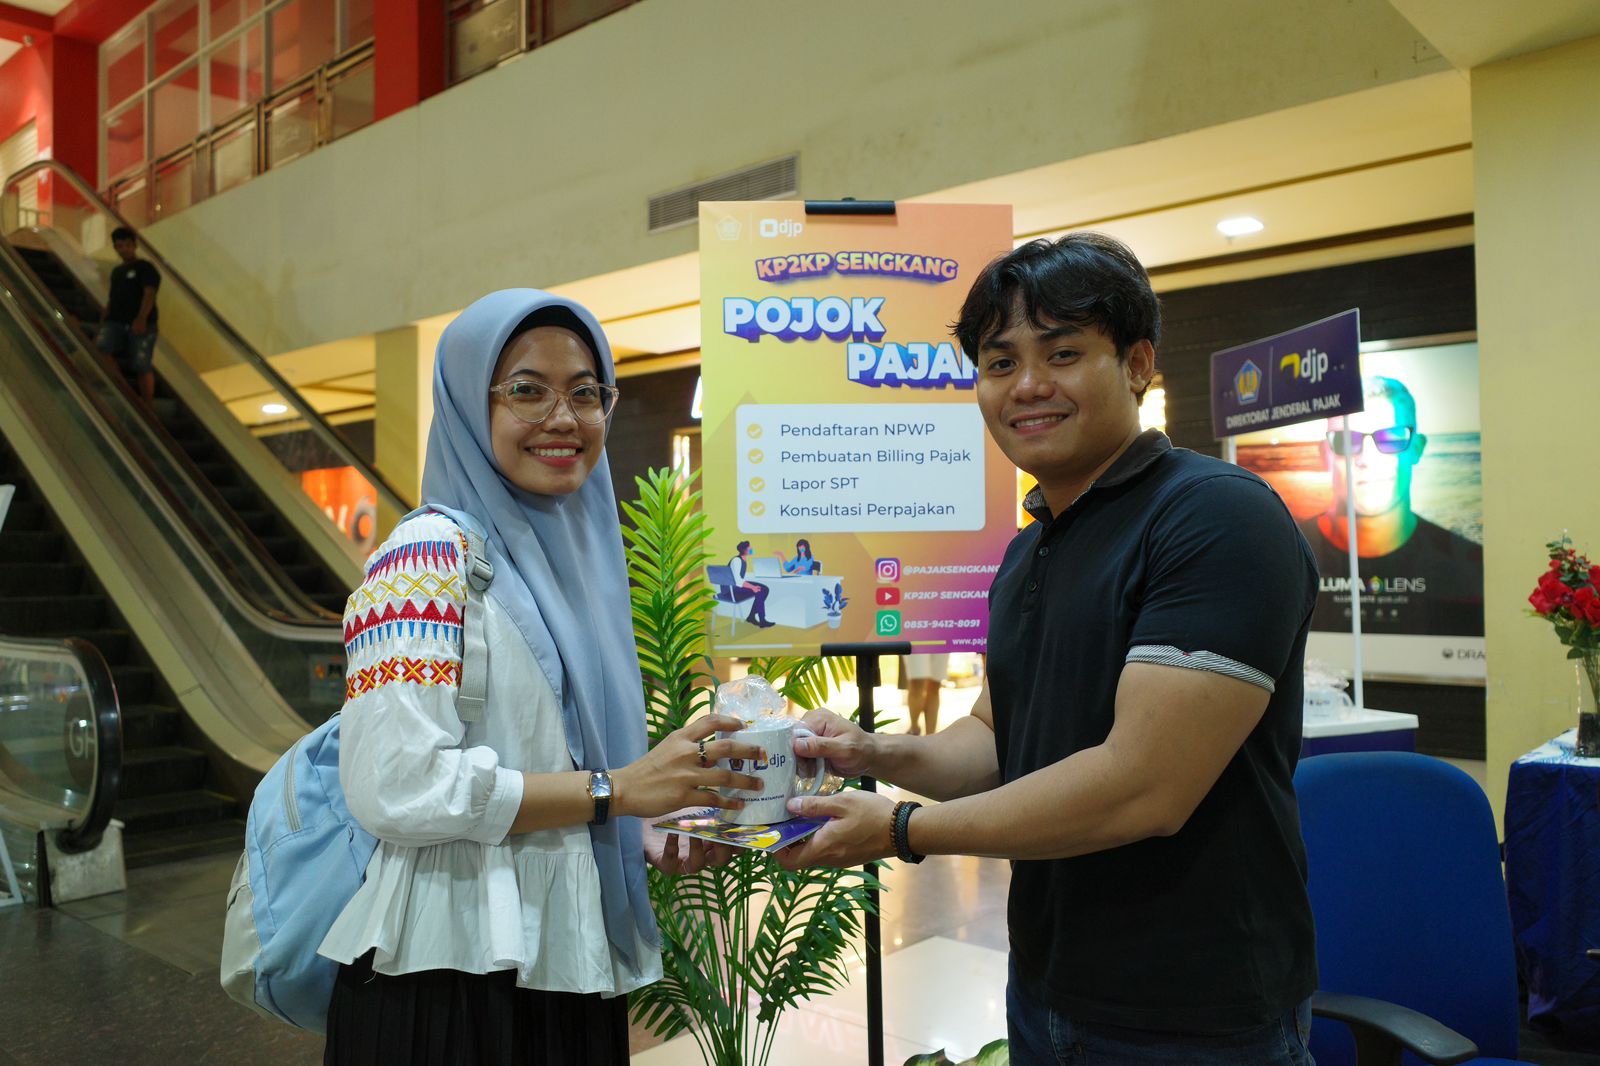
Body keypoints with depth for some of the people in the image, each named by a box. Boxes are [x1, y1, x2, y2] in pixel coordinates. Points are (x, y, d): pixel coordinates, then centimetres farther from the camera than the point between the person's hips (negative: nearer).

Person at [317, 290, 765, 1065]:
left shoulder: (571, 553, 10)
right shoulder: (430, 558, -13)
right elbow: (394, 786, -23)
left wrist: (654, 843, 2)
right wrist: (614, 790, -21)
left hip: (567, 971, 7)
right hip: (451, 985, -7)